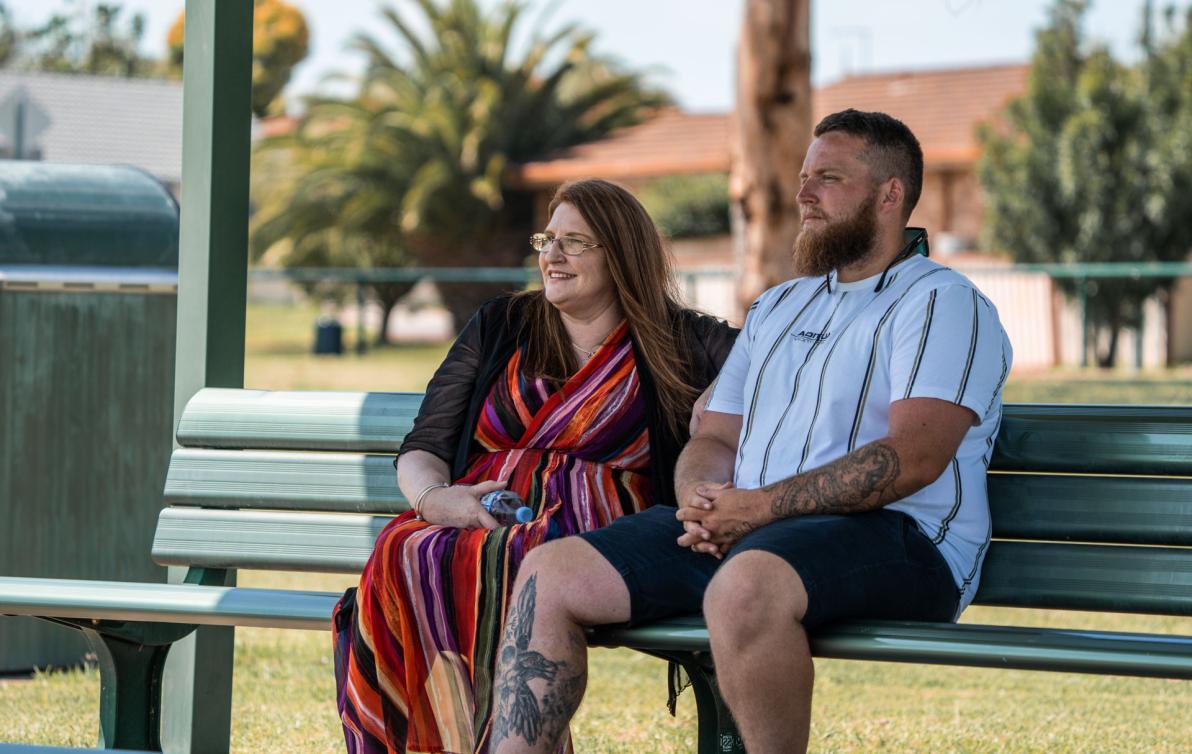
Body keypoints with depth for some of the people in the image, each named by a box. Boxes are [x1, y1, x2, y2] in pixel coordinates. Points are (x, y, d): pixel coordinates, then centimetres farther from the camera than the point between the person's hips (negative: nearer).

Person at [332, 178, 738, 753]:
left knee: (504, 565, -37)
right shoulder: (500, 327, 22)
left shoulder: (682, 344, 14)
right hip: (473, 522, 3)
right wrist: (434, 497, -5)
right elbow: (423, 447, 16)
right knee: (403, 557, -32)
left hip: (586, 531, -3)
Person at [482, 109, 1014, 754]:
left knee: (745, 585, -41)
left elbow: (914, 456, -14)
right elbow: (714, 437, 23)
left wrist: (762, 505, -18)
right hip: (739, 534, 8)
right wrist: (702, 502, -3)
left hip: (893, 536, -8)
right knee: (551, 573, -8)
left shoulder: (943, 303, 1)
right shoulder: (777, 307, 27)